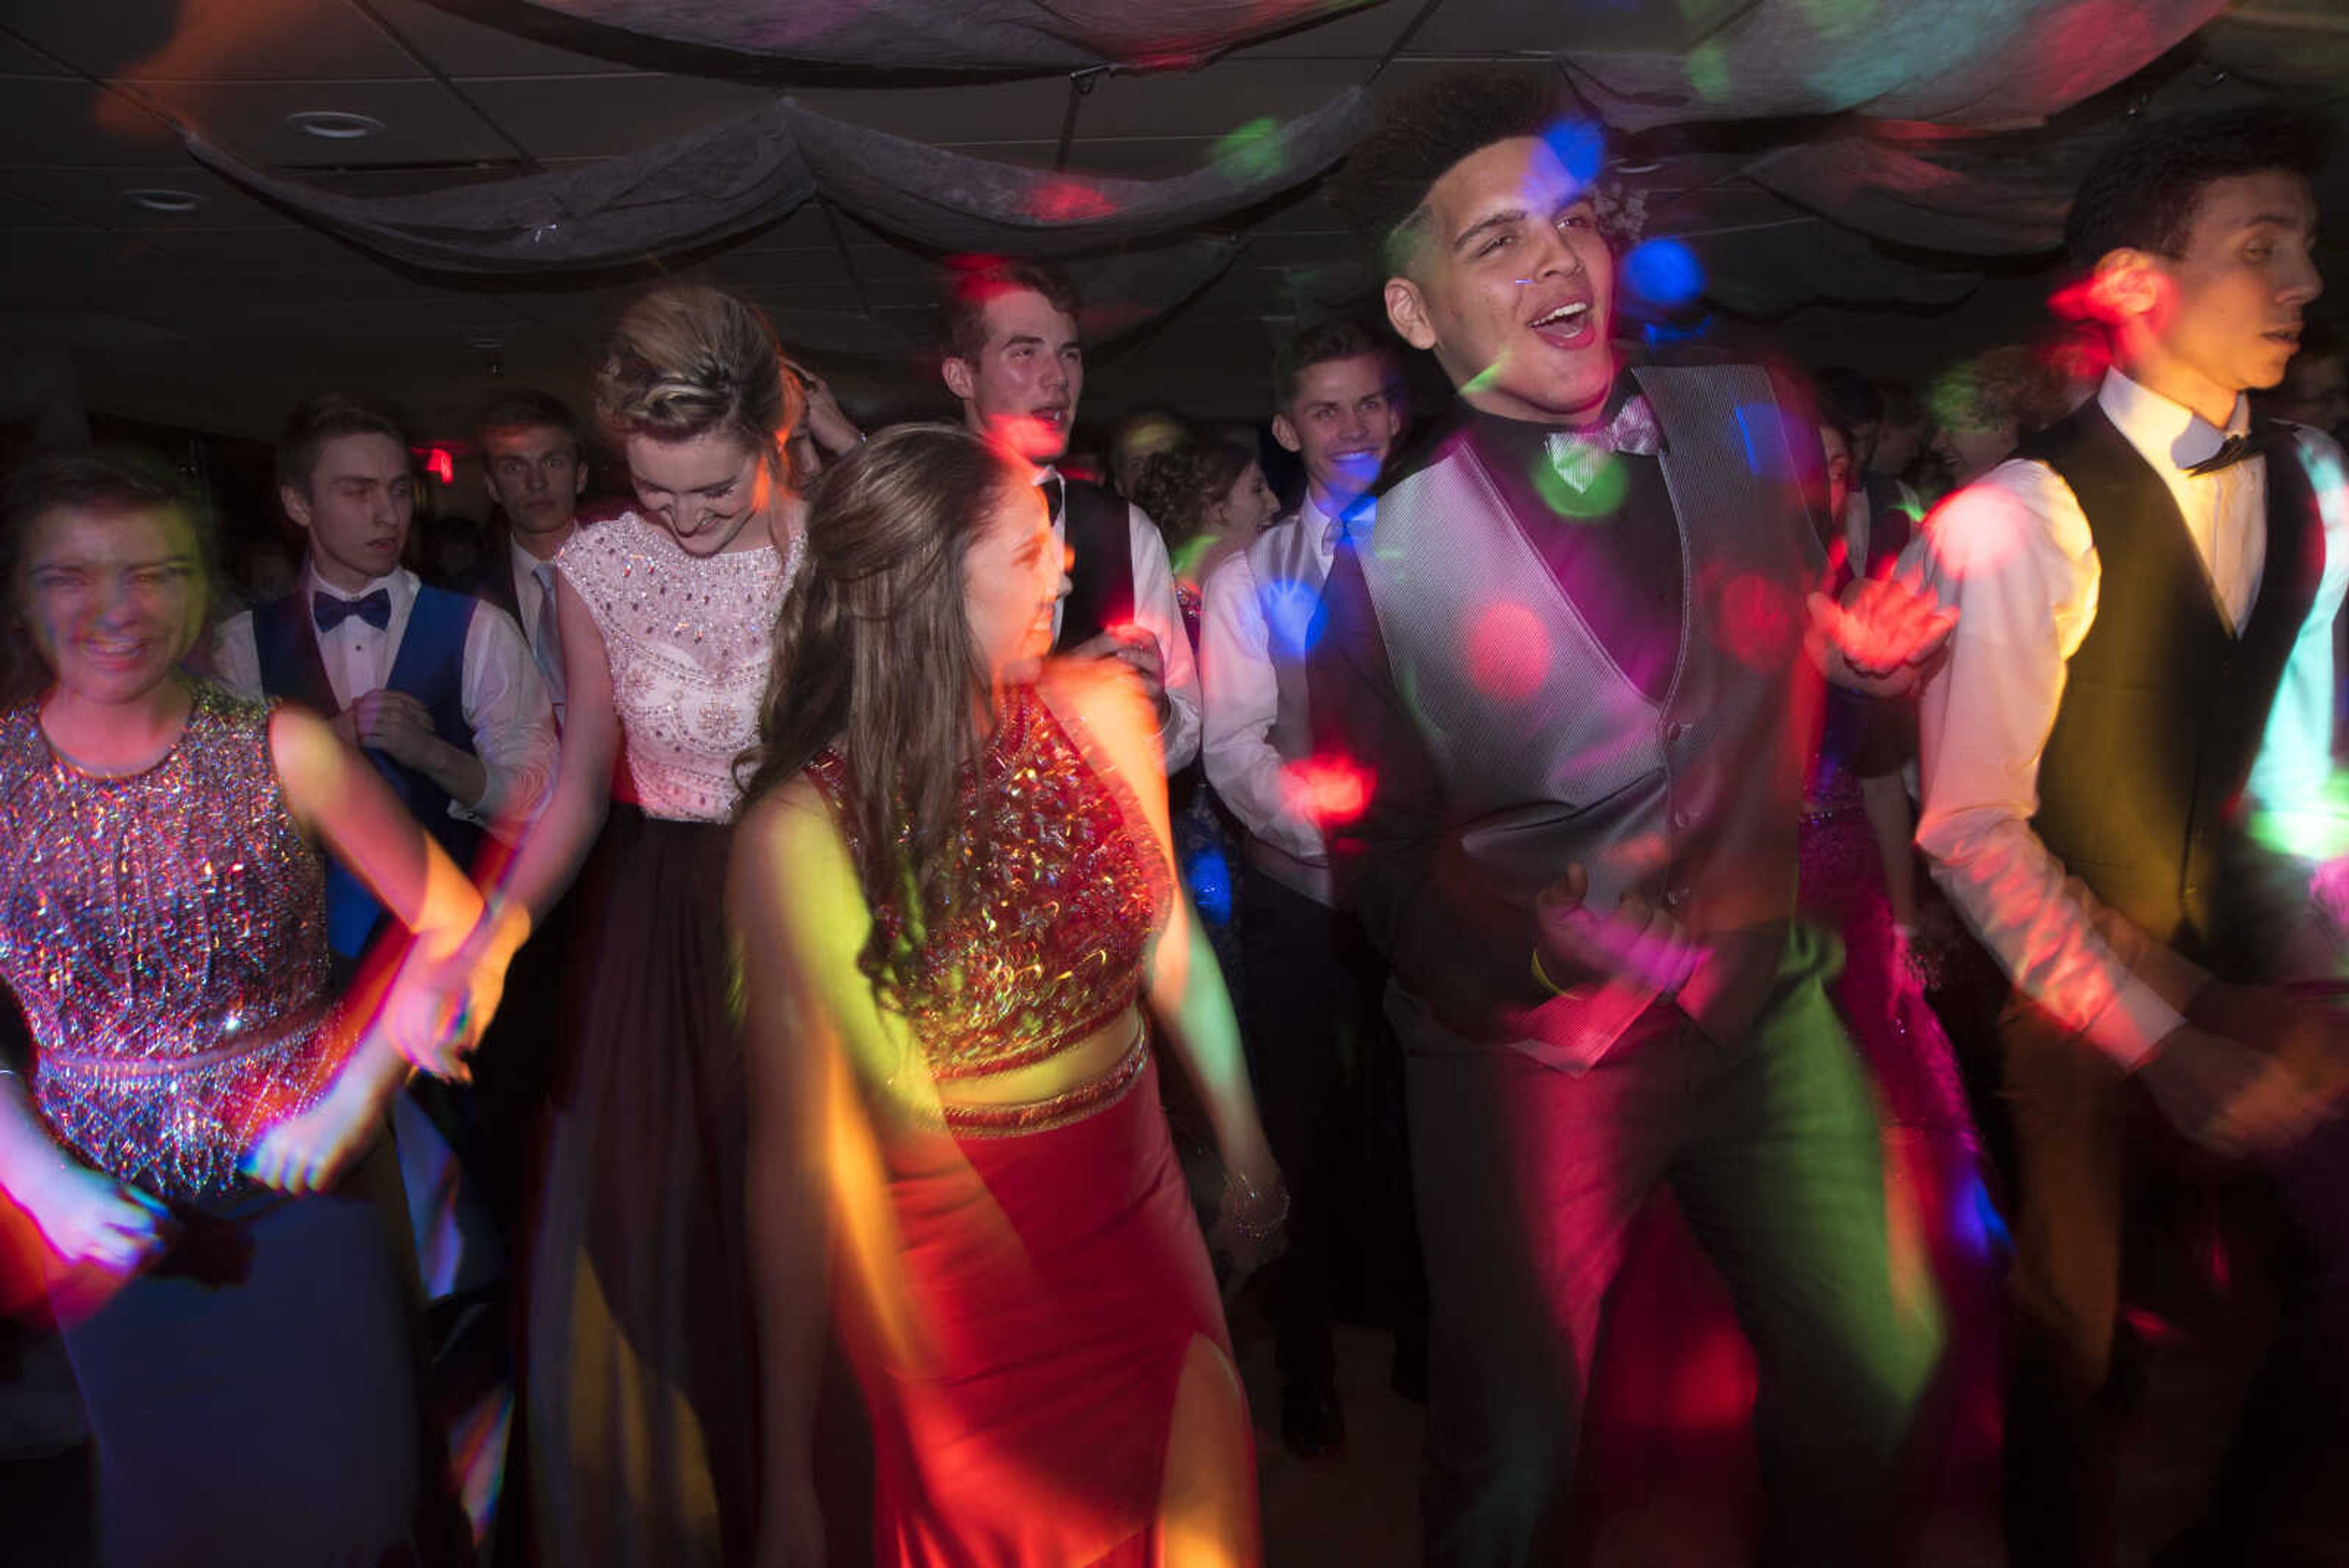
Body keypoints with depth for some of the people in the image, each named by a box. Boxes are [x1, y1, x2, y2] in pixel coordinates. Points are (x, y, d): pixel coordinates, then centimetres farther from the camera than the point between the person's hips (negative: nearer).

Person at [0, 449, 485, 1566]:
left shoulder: (282, 752, -11)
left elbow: (451, 921, -7)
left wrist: (349, 1104, -14)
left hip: (310, 1184, -1)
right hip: (112, 1214, 2)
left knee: (348, 1474, 12)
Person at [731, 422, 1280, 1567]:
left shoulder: (1100, 712, -9)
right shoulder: (802, 832, -22)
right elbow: (795, 1152, -19)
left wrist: (1244, 1146, 15)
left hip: (1145, 1223, 4)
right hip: (958, 1289, -4)